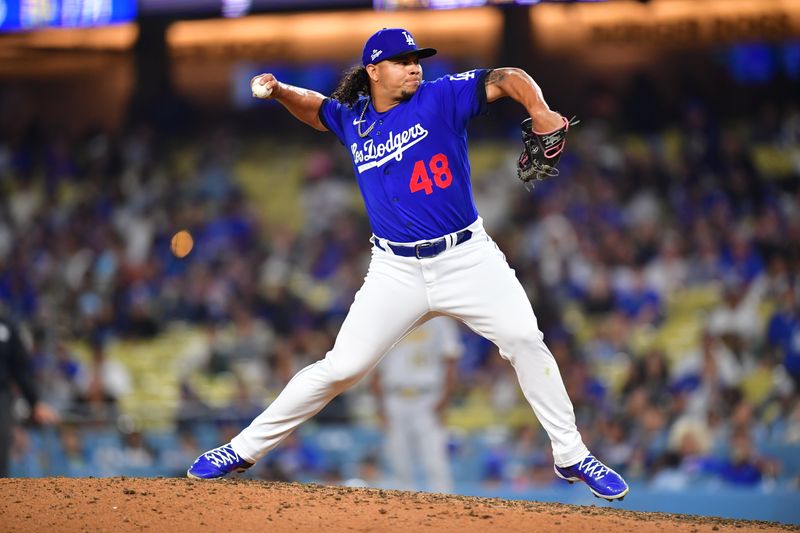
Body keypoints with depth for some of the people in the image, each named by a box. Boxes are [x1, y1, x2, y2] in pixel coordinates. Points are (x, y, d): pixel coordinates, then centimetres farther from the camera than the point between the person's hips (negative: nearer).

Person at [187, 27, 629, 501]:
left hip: (467, 258, -1)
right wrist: (280, 92, 8)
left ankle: (571, 456, -2)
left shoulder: (440, 99, -4)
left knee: (524, 339, -16)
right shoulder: (353, 119, 7)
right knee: (341, 368, -4)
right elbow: (315, 108, 28)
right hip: (397, 272, 1)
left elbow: (507, 78, -11)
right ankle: (246, 449, 8)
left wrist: (540, 112, -30)